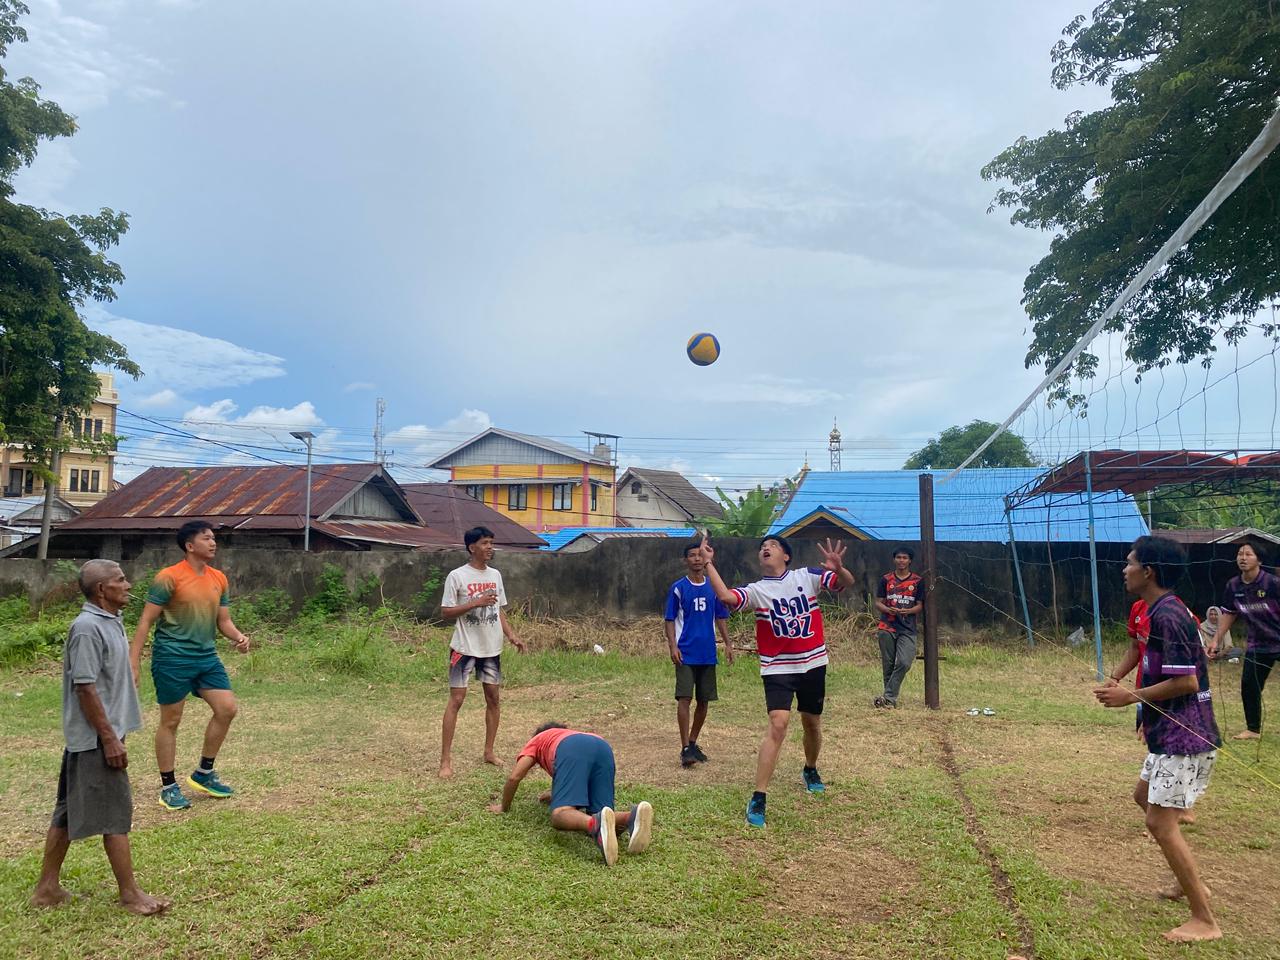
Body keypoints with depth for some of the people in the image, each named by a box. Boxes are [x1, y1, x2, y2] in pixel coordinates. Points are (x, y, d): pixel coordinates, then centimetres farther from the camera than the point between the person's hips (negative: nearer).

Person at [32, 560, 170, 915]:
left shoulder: (110, 622, 9)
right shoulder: (87, 628, -20)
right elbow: (85, 688, -22)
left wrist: (115, 733, 20)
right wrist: (110, 738, -20)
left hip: (94, 737, 9)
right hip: (96, 739, -9)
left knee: (69, 811, 16)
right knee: (116, 815, -2)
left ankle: (48, 887, 27)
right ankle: (130, 894, 7)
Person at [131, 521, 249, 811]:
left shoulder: (219, 579, 8)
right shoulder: (169, 577, -12)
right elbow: (146, 621, -10)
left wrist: (239, 637, -7)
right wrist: (134, 663, -14)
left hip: (207, 657, 6)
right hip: (172, 659, -6)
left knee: (227, 708, 1)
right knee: (170, 722, 5)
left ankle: (203, 774, 19)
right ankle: (168, 787, 19)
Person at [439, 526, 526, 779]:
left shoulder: (495, 575, 8)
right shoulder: (457, 576, -10)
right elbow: (445, 612, -10)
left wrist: (511, 635, 2)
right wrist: (475, 603, -20)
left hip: (491, 648, 6)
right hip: (465, 647, -6)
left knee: (493, 698, 10)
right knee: (456, 699, -5)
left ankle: (489, 751, 25)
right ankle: (445, 760, 0)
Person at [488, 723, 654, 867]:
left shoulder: (536, 740, 38)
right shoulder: (574, 734, 49)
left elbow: (514, 777, 24)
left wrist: (504, 807, 39)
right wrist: (556, 793, 70)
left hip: (571, 750, -5)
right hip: (604, 748, 5)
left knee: (560, 816, -17)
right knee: (595, 820, 2)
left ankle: (597, 825, -51)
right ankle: (633, 817, -32)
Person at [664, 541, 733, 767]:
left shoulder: (713, 587, 7)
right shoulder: (678, 588, -3)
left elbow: (721, 617, 14)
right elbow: (669, 620, -1)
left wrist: (727, 644, 6)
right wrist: (673, 646, -12)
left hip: (708, 654, 4)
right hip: (686, 654, -4)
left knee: (704, 700, 10)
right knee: (684, 698, -10)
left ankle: (693, 743, 25)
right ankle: (685, 749, -7)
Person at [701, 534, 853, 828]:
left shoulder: (807, 576, -3)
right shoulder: (757, 590, -4)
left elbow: (847, 583, -10)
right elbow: (726, 596, -22)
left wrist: (838, 568, -32)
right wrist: (708, 564, -23)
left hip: (813, 664, 2)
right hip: (778, 668, -2)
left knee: (812, 724, 19)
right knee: (778, 725, -19)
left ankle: (810, 770, 50)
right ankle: (758, 799, -15)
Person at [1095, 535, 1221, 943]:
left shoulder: (1167, 615, -22)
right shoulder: (1163, 610, 9)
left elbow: (1186, 681, -26)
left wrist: (1131, 697, -17)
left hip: (1184, 737, -11)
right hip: (1171, 732, 11)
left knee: (1160, 822, -6)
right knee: (1145, 796, 24)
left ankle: (1204, 920, 4)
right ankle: (1191, 881, 35)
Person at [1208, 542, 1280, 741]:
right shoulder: (1234, 586, -4)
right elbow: (1228, 613, 9)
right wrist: (1216, 640, 6)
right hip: (1258, 645, 5)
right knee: (1248, 686, 6)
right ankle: (1253, 729, 21)